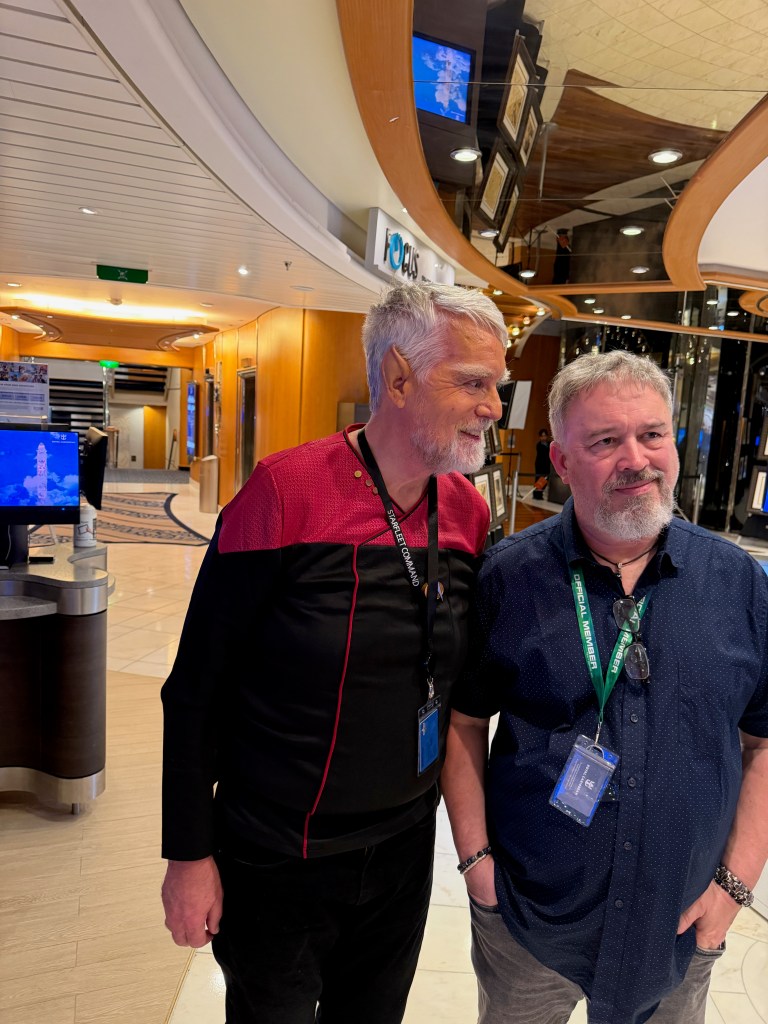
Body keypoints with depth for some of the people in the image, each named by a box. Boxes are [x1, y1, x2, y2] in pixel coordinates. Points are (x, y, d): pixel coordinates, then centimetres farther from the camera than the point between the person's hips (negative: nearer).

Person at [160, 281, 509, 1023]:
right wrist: (188, 855, -9)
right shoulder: (285, 491, -22)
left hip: (404, 850, 5)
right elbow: (196, 689, -15)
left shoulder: (470, 512, -6)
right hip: (274, 867, -4)